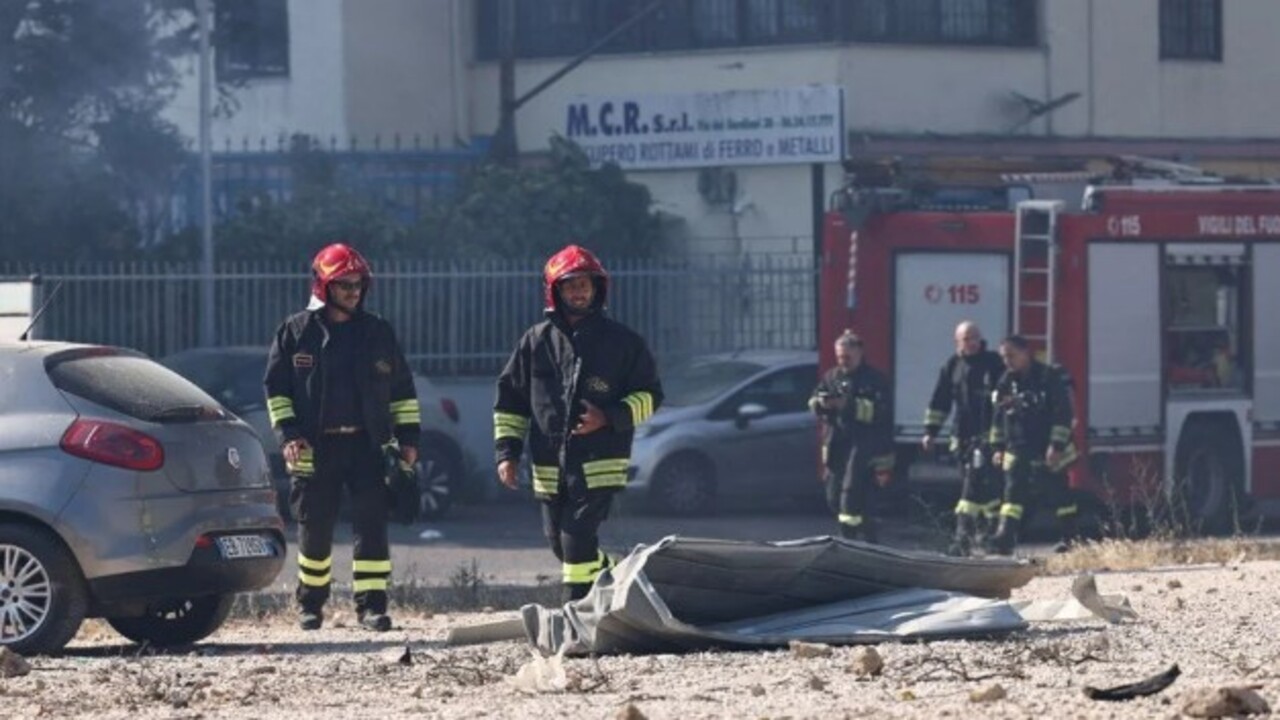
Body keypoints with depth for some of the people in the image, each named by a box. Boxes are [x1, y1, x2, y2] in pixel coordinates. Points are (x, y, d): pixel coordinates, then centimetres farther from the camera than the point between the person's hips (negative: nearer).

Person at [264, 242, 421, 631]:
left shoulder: (377, 332, 9)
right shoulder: (296, 331, 4)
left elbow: (402, 389, 15)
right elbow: (276, 388, 5)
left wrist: (407, 437, 7)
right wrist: (288, 434, -6)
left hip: (368, 445, 1)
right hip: (315, 449, -1)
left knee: (371, 526, -7)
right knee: (315, 530, 5)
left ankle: (371, 603, -5)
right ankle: (310, 603, 20)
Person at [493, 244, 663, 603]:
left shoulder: (621, 341, 2)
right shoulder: (537, 341, 9)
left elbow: (649, 395, 5)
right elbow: (509, 398, 14)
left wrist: (610, 418, -12)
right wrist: (507, 451, 5)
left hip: (599, 463, -4)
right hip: (550, 465, 4)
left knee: (577, 539, -16)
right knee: (560, 542, 11)